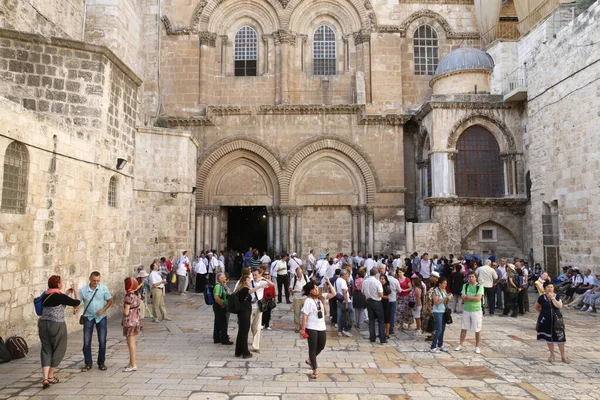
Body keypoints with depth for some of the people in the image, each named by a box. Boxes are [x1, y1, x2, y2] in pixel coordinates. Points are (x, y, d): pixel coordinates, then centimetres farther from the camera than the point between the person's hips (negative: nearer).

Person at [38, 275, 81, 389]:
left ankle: (45, 378, 0)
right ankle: (50, 377, 19)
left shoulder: (45, 296, 6)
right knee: (58, 350, 11)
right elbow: (77, 302, -9)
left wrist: (67, 293, 23)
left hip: (43, 324, 6)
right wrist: (75, 290, 5)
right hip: (57, 325, -6)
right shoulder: (59, 296, -14)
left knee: (46, 350, 11)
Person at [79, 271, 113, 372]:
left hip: (101, 317, 0)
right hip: (88, 317, 0)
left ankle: (101, 363, 18)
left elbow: (110, 301, -1)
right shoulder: (83, 290, -7)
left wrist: (103, 310, -15)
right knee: (87, 342, 2)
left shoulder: (104, 288, -7)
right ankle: (88, 364, 17)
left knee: (102, 341, 2)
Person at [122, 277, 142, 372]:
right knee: (132, 343, 18)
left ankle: (133, 365, 5)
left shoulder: (129, 297, -19)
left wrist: (122, 306, -1)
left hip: (129, 322, -9)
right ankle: (131, 363, 27)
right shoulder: (137, 295, 6)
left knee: (131, 343, -1)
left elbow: (126, 312, -20)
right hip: (136, 320, 9)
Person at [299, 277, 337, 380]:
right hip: (311, 328, -7)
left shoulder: (321, 297, 3)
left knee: (321, 346, 18)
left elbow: (334, 294, -1)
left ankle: (310, 360, 41)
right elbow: (305, 315, -16)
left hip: (322, 327, 7)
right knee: (313, 348, 3)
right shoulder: (308, 300, -15)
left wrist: (328, 282, -6)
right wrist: (303, 329, -18)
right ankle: (315, 370, 12)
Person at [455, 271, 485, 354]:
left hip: (476, 310, -3)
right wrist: (473, 298, -17)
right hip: (466, 310, 3)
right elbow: (463, 297, -6)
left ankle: (477, 347, 17)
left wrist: (467, 297, -13)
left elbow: (478, 298, -18)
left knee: (477, 330, 5)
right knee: (463, 328, 10)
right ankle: (460, 345, 21)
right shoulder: (465, 286, 4)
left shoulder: (480, 286, -7)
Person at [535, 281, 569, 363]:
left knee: (560, 338, -1)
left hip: (556, 319, 0)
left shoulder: (557, 296, -2)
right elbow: (536, 307, 11)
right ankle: (552, 355, 22)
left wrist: (552, 298, -20)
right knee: (549, 338, 8)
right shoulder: (542, 298, -3)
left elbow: (560, 306, -19)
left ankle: (563, 356, 12)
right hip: (546, 320, 0)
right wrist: (543, 312, 3)